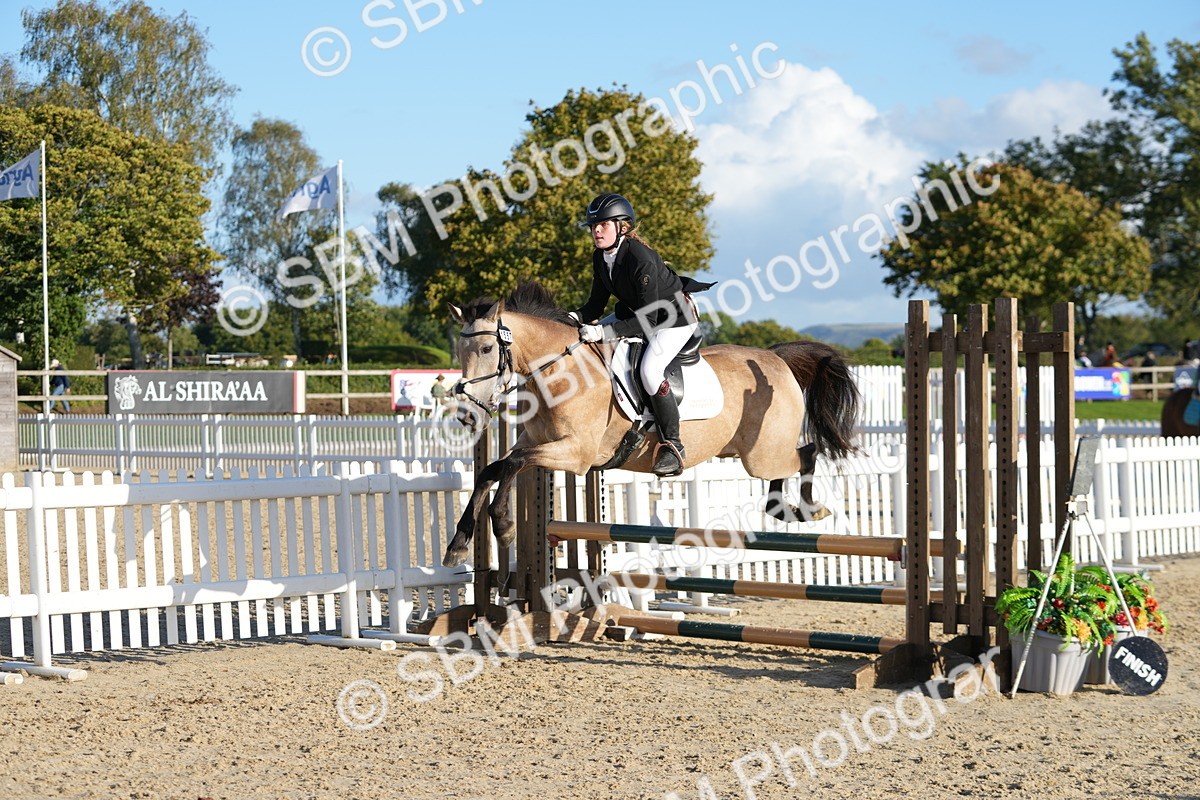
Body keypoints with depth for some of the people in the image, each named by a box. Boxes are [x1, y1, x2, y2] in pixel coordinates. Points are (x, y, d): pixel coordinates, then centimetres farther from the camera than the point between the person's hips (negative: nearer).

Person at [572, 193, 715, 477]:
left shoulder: (641, 259, -31)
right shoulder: (600, 257, -6)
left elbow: (647, 320, -32)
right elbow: (595, 306, 2)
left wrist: (604, 332, -38)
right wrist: (573, 318, -19)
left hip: (676, 316, -9)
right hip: (636, 313, 9)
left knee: (649, 370, -29)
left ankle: (672, 445, -17)